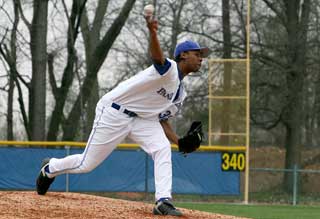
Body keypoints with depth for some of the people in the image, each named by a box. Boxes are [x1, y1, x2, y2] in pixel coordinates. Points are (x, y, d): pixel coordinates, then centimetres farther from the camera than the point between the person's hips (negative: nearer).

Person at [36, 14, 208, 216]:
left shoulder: (180, 93, 11)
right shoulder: (168, 69, -19)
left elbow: (162, 120, 16)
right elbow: (157, 57, -42)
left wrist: (180, 142, -1)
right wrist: (153, 34, -65)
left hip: (142, 118, 8)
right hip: (114, 113, -8)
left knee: (163, 150, -17)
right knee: (87, 164, 2)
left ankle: (163, 201, -21)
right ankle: (50, 168, 31)